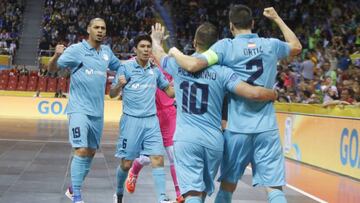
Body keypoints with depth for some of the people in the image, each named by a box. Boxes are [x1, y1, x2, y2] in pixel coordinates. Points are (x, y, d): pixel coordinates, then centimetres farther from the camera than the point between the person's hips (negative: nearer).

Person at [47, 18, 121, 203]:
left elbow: (121, 68, 26)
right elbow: (52, 68, -12)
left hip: (98, 112, 6)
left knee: (91, 152, 13)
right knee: (81, 151, -15)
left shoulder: (106, 52, 9)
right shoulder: (76, 49, -7)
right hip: (79, 109, -6)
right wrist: (57, 55, -33)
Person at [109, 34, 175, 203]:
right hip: (131, 120, -3)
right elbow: (112, 94, 0)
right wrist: (119, 85, -22)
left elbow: (170, 92, 16)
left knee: (158, 159, -9)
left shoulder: (155, 70, 9)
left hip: (151, 120, 3)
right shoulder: (126, 67, -2)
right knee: (126, 163, 4)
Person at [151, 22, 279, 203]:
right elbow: (254, 93, -13)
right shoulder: (222, 72, -4)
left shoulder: (179, 64, 2)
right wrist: (274, 94, 9)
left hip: (186, 139, -1)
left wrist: (156, 39, 48)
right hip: (214, 141, 1)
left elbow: (158, 53, 24)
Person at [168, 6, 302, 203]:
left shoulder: (225, 46, -4)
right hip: (267, 128, 1)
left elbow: (193, 65, -16)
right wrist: (277, 19, 35)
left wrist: (175, 52, 4)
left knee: (227, 185, 14)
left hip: (237, 129, -1)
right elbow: (297, 47, 27)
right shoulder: (271, 45, 6)